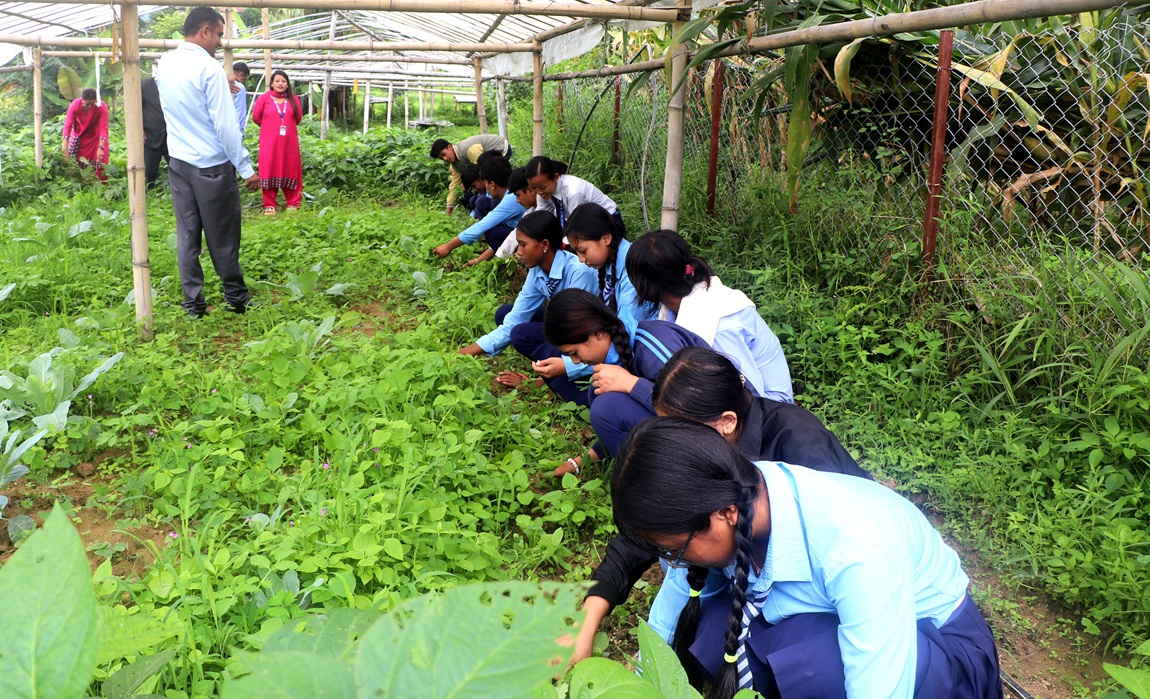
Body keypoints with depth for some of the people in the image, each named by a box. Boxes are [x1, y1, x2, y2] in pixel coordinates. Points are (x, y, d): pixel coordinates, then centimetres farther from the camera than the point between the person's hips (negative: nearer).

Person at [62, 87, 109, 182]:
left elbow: (103, 128, -31)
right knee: (74, 160, 0)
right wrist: (65, 148, -36)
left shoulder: (102, 107, -30)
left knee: (100, 159, -11)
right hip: (79, 133, 1)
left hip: (95, 134, -1)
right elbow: (67, 126, -29)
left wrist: (101, 147, -42)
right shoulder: (75, 105, -28)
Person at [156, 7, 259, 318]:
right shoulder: (209, 68, -14)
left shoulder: (164, 64, 8)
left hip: (178, 162, 6)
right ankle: (236, 297, 16)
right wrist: (246, 168, -13)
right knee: (223, 235, 5)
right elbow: (225, 124, -17)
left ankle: (193, 302, 12)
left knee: (186, 234, 8)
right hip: (212, 165, -6)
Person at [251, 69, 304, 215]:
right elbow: (256, 117, 6)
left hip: (289, 142, 2)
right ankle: (269, 206, 4)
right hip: (269, 142, -2)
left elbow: (298, 118, 17)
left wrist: (287, 126, 12)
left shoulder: (294, 100, 7)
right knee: (270, 171, -1)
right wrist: (270, 127, 13)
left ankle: (292, 204, 14)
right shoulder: (264, 98, -1)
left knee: (290, 170, 5)